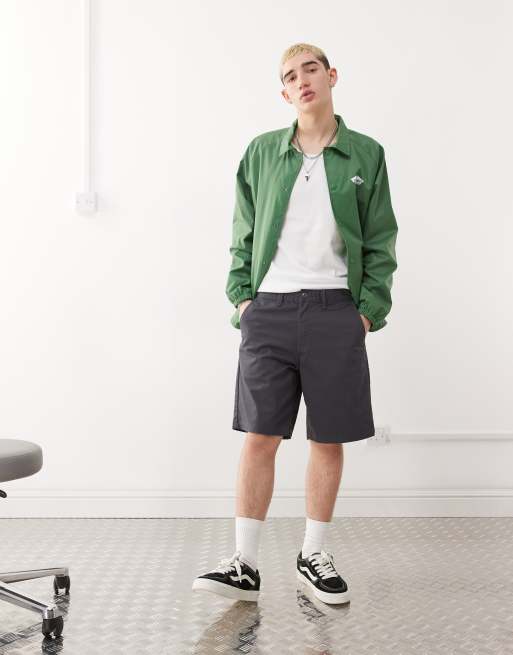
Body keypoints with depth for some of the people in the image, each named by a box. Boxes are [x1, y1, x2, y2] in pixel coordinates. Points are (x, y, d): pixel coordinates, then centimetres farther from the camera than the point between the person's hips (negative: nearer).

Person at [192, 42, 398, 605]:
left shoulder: (365, 154, 7)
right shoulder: (262, 152, 10)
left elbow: (380, 243, 7)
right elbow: (243, 235, 13)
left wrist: (369, 310, -2)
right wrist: (241, 295, 3)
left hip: (335, 309, 0)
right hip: (268, 307, 1)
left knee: (329, 438, 5)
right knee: (259, 436, -1)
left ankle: (314, 556, 21)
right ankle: (244, 565, 7)